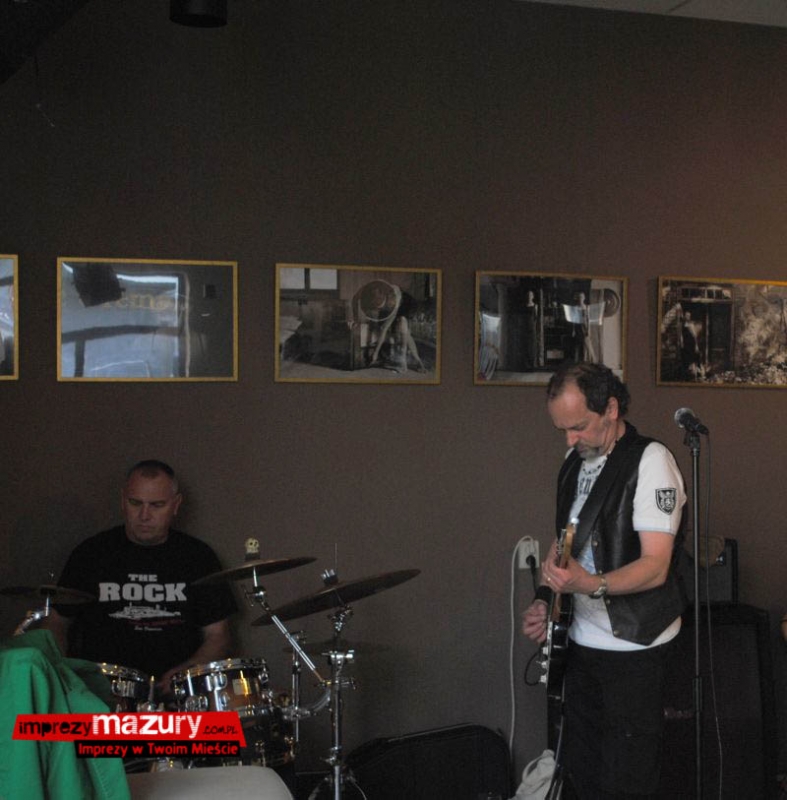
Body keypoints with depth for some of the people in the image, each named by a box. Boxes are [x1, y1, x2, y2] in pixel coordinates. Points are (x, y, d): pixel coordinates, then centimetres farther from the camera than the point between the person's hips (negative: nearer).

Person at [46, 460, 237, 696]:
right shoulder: (91, 553, 6)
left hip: (174, 690, 0)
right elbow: (58, 622, 16)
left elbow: (218, 636, 9)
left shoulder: (198, 557, 6)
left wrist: (186, 673, -10)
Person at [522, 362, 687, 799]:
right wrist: (544, 598, 4)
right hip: (581, 642, 7)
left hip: (634, 648, -7)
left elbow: (655, 566, -22)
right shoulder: (575, 463, 9)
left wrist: (590, 585, -37)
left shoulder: (650, 461, -16)